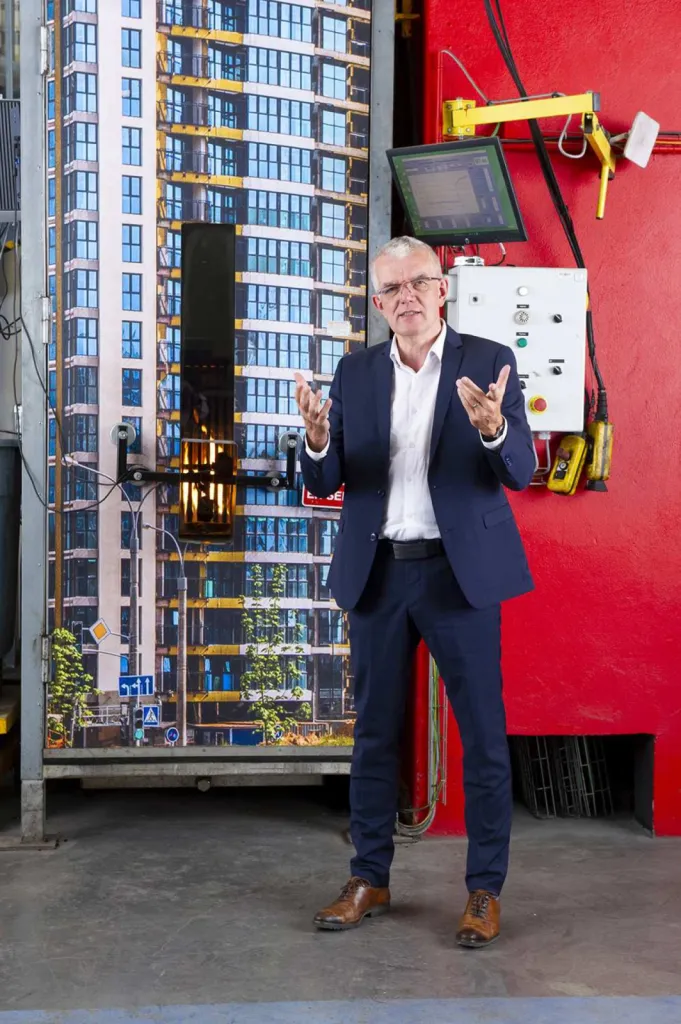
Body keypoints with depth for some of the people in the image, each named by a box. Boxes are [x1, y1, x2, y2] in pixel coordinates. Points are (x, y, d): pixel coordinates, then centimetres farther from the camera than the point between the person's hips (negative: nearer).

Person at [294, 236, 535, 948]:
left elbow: (519, 471, -9)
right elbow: (325, 483, 4)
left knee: (483, 735, 2)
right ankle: (369, 880, 26)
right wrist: (319, 439, -18)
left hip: (460, 571, -3)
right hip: (378, 574, 3)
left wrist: (492, 428, -30)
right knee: (375, 731, 12)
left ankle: (485, 890, 16)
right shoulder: (355, 372, 7)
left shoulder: (488, 362, -2)